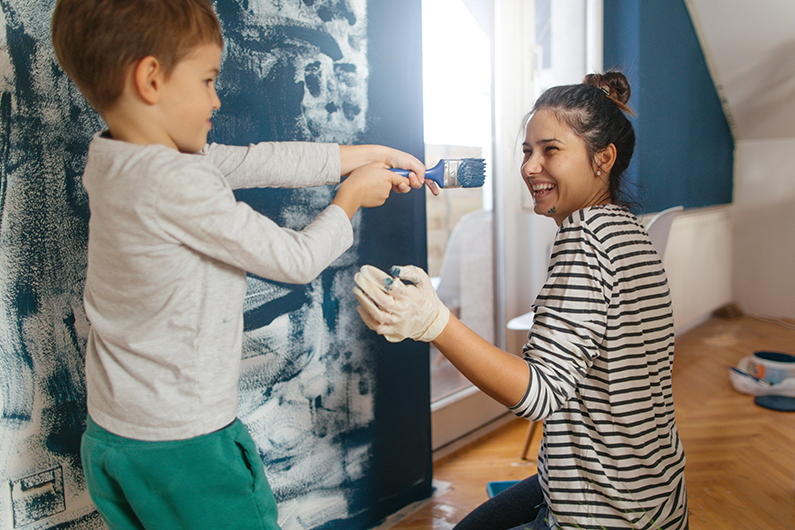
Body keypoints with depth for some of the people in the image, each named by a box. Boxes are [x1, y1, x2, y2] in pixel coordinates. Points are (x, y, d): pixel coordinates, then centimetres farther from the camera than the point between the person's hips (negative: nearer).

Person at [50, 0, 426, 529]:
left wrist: (371, 155, 4)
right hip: (183, 447, -9)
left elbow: (260, 161, 0)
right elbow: (298, 259, -19)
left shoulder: (112, 159, -1)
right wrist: (352, 195, -1)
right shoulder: (175, 184, -28)